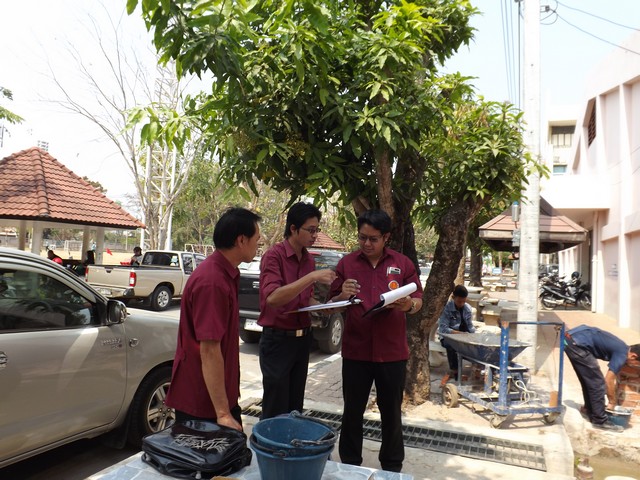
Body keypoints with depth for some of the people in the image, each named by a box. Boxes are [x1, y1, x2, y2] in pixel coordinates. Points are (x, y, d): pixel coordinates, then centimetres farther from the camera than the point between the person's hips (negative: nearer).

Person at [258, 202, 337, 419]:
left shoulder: (309, 260, 9)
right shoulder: (274, 255, -14)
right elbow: (272, 298, -28)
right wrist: (312, 276, -30)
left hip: (303, 339, 7)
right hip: (278, 339, -7)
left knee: (295, 407, 13)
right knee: (275, 410, 1)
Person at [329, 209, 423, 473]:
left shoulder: (403, 263, 1)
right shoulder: (346, 263, 1)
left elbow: (418, 301, 5)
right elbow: (332, 305, 4)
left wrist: (408, 304, -18)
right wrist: (343, 296, -19)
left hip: (392, 351, 0)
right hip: (355, 351, 0)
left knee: (392, 413, 13)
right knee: (352, 412, 10)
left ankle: (392, 466, 31)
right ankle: (349, 465, 28)